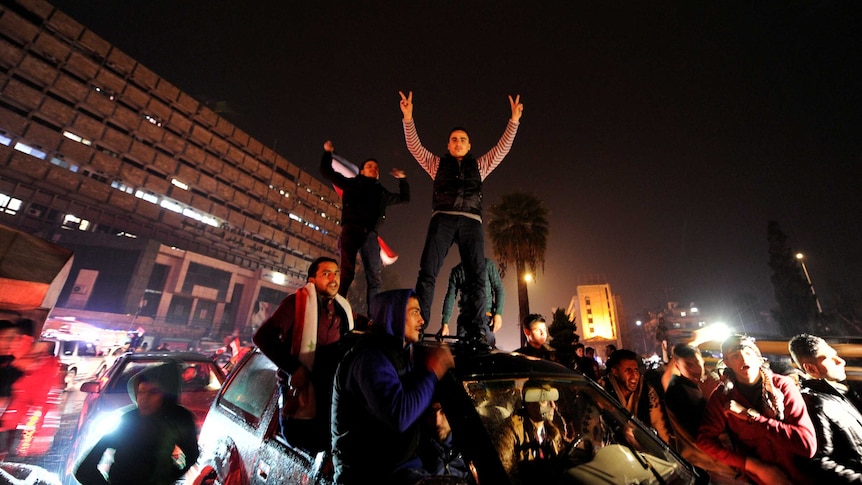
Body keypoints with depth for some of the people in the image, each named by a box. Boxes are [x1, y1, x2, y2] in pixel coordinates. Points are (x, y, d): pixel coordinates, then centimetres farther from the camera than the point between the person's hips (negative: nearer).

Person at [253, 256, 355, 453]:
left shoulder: (344, 309, 7)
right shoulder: (298, 302, -10)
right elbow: (262, 337, -16)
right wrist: (293, 368, -22)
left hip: (334, 396, 6)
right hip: (302, 391, -5)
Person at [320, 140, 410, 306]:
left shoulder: (382, 193, 31)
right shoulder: (352, 183, 24)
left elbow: (404, 198, 41)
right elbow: (326, 171, 28)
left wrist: (403, 179, 36)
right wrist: (328, 153, 25)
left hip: (370, 233, 3)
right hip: (351, 229, -3)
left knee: (375, 278, -9)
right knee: (347, 272, -20)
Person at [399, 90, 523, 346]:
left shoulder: (479, 165, 27)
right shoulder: (438, 163, 24)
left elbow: (502, 147, 21)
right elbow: (414, 146, 16)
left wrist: (514, 119, 13)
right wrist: (408, 117, 5)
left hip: (471, 221, 1)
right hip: (443, 218, -1)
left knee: (476, 277, -8)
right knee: (427, 272, -14)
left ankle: (477, 330, -6)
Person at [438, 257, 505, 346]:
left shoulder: (487, 264, 6)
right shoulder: (456, 271, 11)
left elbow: (499, 289, 3)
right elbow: (450, 297, 6)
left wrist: (498, 313, -10)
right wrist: (445, 324, -3)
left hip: (486, 316, -2)